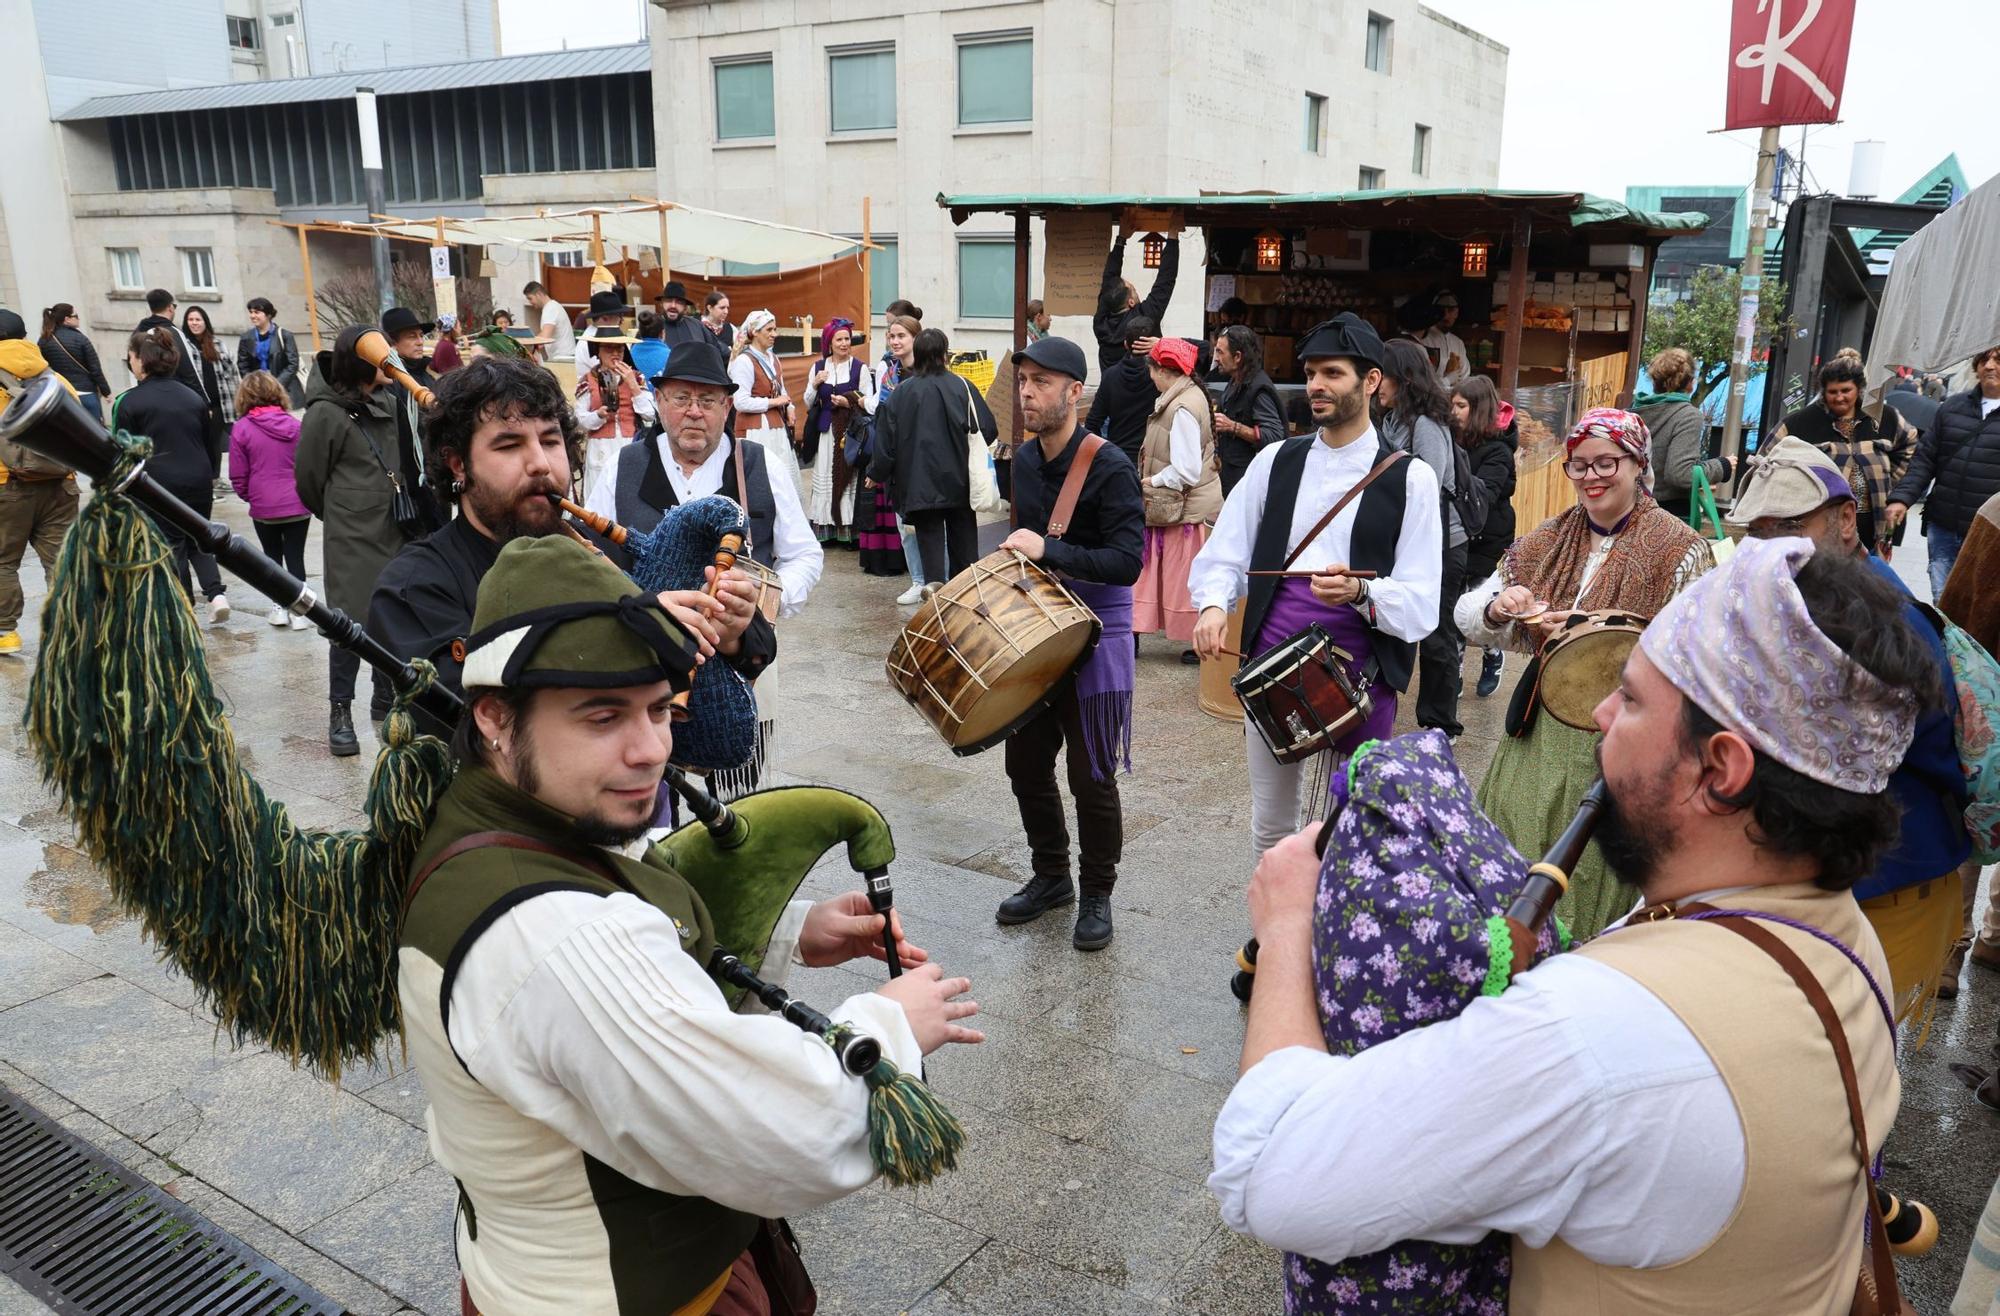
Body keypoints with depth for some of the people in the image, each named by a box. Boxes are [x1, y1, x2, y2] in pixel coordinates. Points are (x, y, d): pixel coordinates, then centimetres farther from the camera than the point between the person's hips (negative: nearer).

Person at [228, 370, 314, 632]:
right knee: (295, 557, 7)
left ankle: (279, 607, 16)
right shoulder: (295, 425, -1)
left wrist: (248, 496, 15)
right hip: (298, 505, 1)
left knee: (272, 556, 16)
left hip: (264, 506, -1)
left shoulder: (241, 428, -7)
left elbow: (238, 475, -3)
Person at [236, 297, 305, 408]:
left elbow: (293, 364, -3)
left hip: (285, 392, -2)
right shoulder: (246, 338, 8)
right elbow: (242, 366, 11)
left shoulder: (284, 336, 0)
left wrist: (277, 385, -12)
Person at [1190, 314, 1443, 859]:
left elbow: (1420, 605, -7)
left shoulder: (1410, 478, -3)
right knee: (1271, 826, 16)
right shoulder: (1276, 461, 7)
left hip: (1359, 674, -3)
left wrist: (1361, 593, -26)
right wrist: (1213, 604, -14)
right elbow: (1225, 553, 6)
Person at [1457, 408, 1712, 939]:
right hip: (1543, 730, 5)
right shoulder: (1548, 540, 9)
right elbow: (1466, 615, 8)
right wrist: (1497, 609, -15)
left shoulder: (1681, 551, -6)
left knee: (1593, 885, 0)